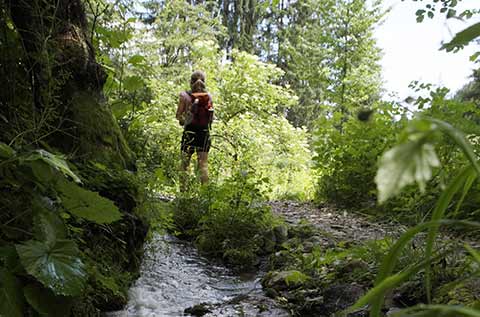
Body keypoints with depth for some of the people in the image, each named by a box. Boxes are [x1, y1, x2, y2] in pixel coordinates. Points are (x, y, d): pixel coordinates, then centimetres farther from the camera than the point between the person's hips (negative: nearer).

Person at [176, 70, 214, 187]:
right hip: (204, 132, 2)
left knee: (185, 162, 7)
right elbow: (211, 117, 9)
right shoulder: (208, 97, 2)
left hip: (189, 132, -2)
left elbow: (178, 116, -4)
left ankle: (182, 188, 8)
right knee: (203, 163, 6)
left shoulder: (185, 96, -6)